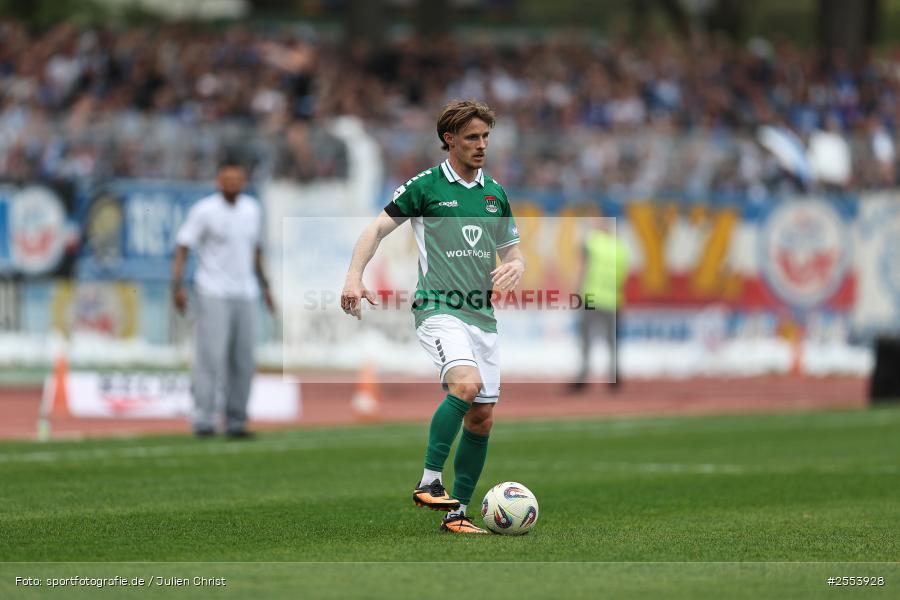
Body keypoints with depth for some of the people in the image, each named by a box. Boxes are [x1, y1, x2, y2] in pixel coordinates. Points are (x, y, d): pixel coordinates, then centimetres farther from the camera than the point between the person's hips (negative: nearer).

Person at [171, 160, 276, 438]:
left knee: (243, 361, 5)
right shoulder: (204, 210, -7)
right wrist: (177, 286, -20)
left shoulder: (251, 209, 11)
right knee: (211, 356, -13)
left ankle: (236, 422, 11)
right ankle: (204, 420, -15)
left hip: (245, 294, 6)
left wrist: (264, 286, 23)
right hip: (213, 294, -6)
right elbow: (182, 247, -9)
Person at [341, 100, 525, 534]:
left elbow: (513, 253, 22)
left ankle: (457, 512, 12)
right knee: (465, 384, -30)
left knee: (482, 417, 3)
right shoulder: (425, 186, -1)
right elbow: (378, 228, 1)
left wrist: (513, 269, -3)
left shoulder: (496, 195, 15)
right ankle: (429, 482, -24)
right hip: (439, 309, -6)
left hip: (482, 315, 6)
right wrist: (354, 278, -13)